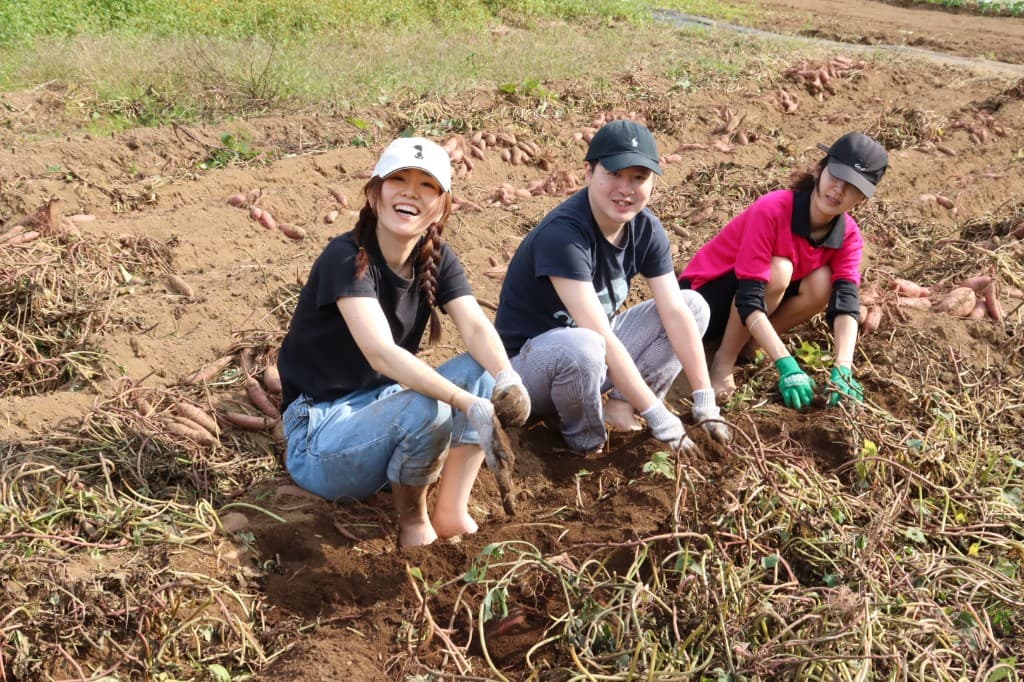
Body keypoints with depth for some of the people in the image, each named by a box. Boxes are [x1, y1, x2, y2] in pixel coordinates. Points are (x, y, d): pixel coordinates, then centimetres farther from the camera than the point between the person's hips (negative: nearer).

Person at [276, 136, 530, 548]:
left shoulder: (438, 260, 0)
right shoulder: (347, 259, -21)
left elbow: (476, 326, -16)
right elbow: (381, 353, -36)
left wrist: (507, 377, -38)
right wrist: (470, 404, -46)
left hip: (384, 405, 7)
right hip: (320, 437, -7)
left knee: (486, 371, -14)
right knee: (428, 409, -34)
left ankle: (451, 512, -13)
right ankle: (412, 517, -7)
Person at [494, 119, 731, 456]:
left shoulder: (646, 229, -6)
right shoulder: (562, 235, -29)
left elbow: (675, 313, -8)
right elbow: (600, 337, -33)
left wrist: (705, 401, -14)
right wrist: (658, 417, -31)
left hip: (595, 359, 7)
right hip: (530, 364, -7)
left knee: (694, 305, 0)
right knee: (580, 347, -41)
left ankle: (622, 404, -6)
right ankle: (585, 440, -10)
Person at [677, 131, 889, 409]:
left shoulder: (848, 236, -10)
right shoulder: (771, 210, -29)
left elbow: (846, 304, -23)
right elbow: (749, 301, -35)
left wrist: (843, 369, -40)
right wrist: (787, 365, -43)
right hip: (703, 295, -6)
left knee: (821, 284, -22)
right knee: (778, 270, -33)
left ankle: (747, 344, -6)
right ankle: (723, 363, -19)